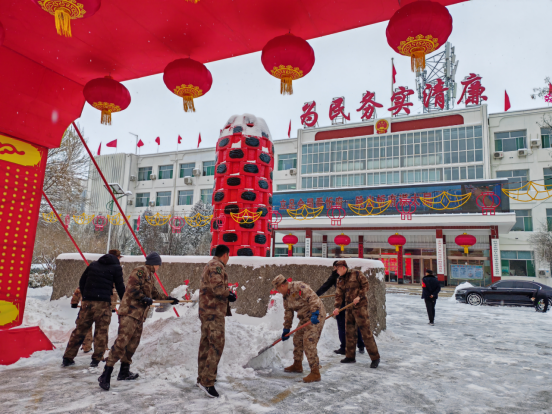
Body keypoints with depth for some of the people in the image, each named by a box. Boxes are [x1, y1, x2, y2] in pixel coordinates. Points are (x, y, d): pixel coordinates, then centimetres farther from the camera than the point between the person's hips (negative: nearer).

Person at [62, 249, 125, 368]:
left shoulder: (93, 264, 17)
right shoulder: (116, 267, 2)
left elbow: (82, 281, 17)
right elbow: (120, 287, 0)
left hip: (87, 301, 5)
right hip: (103, 302, -5)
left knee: (80, 329, 12)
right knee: (101, 331, 5)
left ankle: (67, 358, 18)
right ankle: (97, 358, 6)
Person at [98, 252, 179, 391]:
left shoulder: (150, 275, 23)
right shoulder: (140, 270, -8)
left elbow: (154, 293, 32)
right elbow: (132, 288, -18)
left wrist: (168, 298, 34)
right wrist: (144, 298, -23)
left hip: (140, 315, 10)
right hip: (130, 312, -10)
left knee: (133, 343, 12)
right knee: (121, 342, -14)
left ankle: (124, 372, 23)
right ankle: (106, 374, -11)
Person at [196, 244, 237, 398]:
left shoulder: (210, 265, 20)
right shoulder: (217, 266, -13)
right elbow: (217, 288, -24)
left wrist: (227, 293, 10)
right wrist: (229, 294, -7)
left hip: (207, 310, 11)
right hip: (214, 312, -11)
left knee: (206, 344, 16)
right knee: (217, 345, -11)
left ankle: (202, 377, 26)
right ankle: (207, 381, -11)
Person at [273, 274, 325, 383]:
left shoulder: (300, 287, -21)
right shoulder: (286, 296, 9)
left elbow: (313, 298, -28)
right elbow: (288, 313, 14)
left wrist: (315, 314, -35)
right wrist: (286, 329, 13)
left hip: (316, 316, -10)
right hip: (305, 317, 10)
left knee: (309, 342, -14)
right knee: (297, 339, 16)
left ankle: (315, 373, -8)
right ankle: (297, 365, 34)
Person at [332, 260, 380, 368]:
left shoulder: (356, 274, -6)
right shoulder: (340, 280, 11)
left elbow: (365, 285, -7)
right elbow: (339, 295, 5)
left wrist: (359, 296, -18)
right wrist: (337, 307, -9)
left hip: (360, 306, -7)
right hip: (349, 307, 7)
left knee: (365, 331, -7)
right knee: (349, 332, 10)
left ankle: (375, 358, 2)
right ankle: (350, 356, 22)